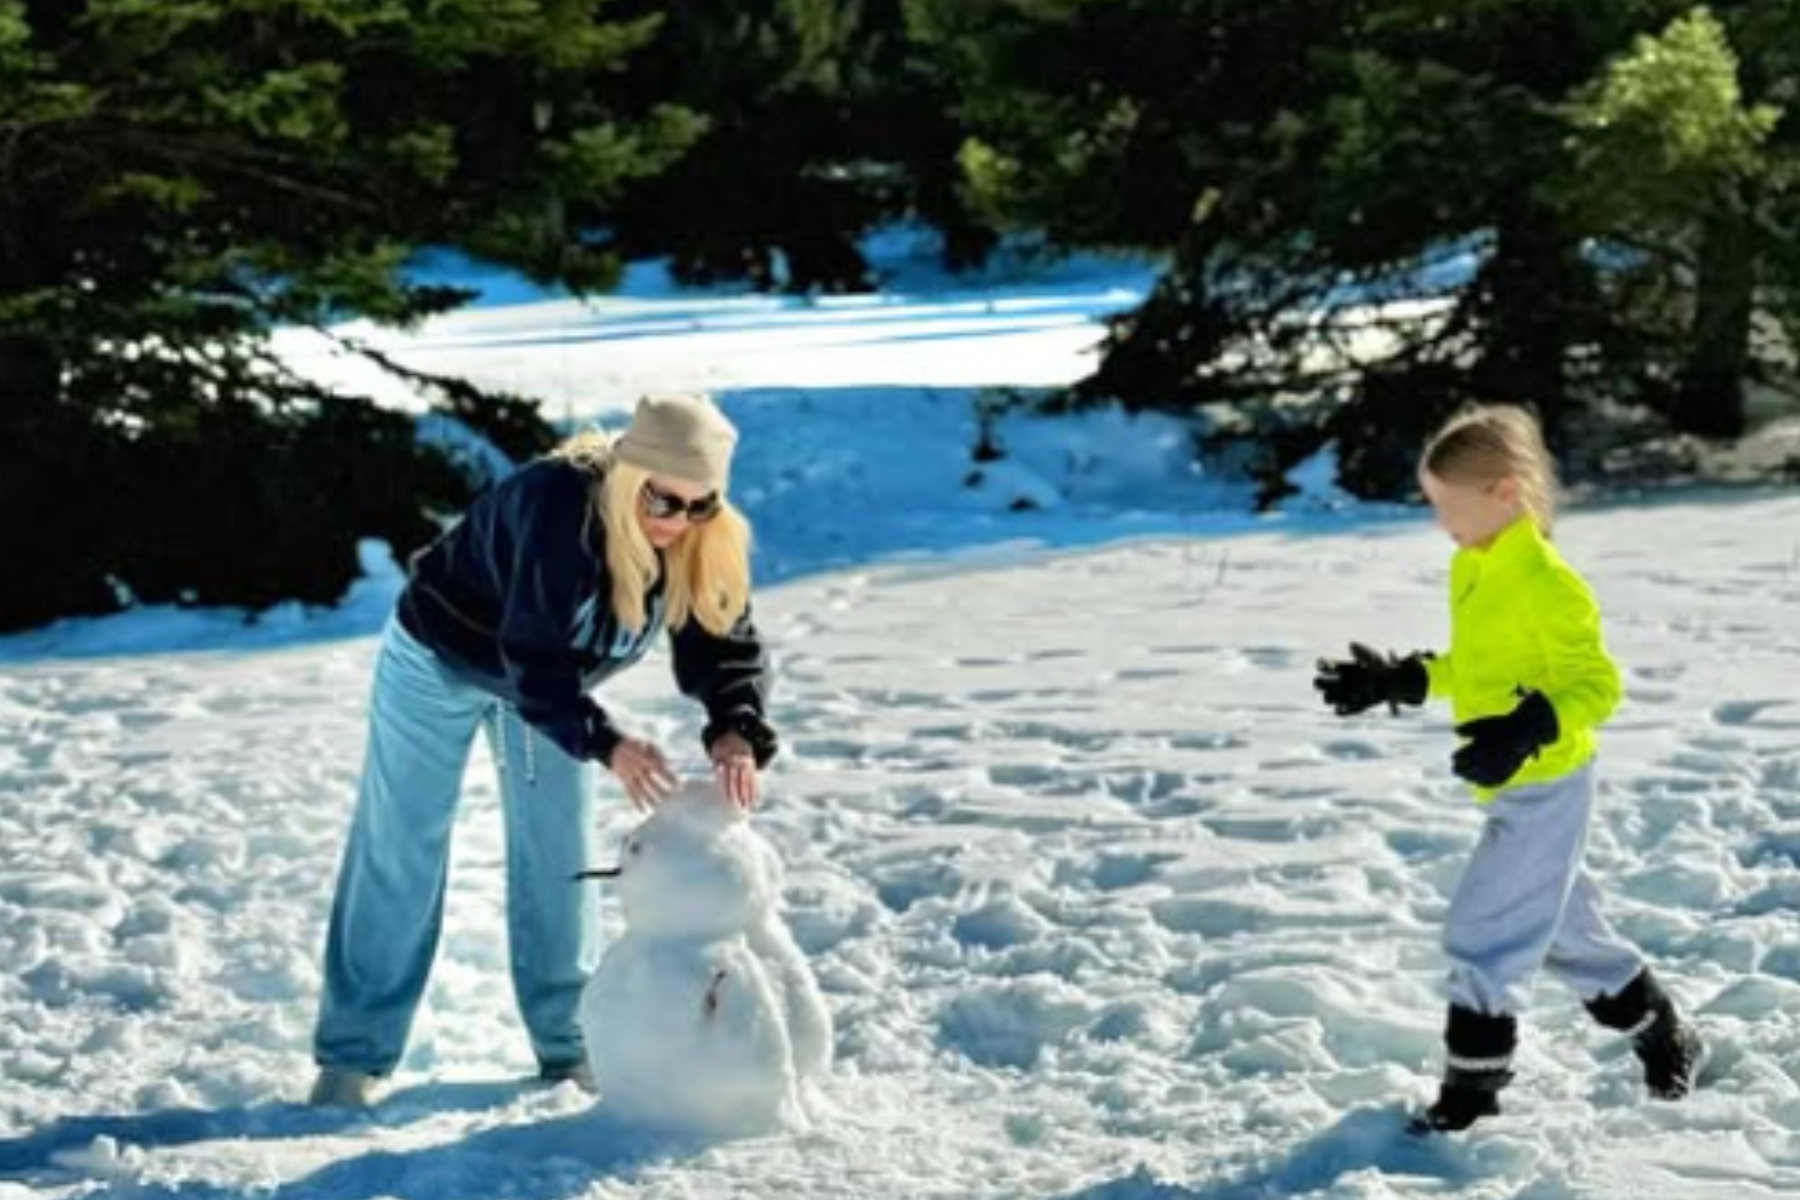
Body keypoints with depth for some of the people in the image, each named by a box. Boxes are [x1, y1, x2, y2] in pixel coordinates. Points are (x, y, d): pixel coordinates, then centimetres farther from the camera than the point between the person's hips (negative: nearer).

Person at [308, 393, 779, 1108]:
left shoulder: (703, 542, -21)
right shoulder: (555, 509, -40)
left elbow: (725, 645, -19)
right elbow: (532, 658, -40)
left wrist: (735, 732, -38)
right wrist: (606, 745, -49)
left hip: (549, 677, 6)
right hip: (440, 658, -5)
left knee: (559, 853, 6)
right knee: (401, 851, -1)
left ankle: (567, 1040, 18)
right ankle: (353, 1053, 5)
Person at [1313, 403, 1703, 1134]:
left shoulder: (1544, 581, -22)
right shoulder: (1471, 569, 6)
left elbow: (1596, 685, -22)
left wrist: (1525, 730, -36)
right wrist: (1397, 683, 15)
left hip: (1545, 788, -9)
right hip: (1511, 789, 10)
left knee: (1485, 933, -7)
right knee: (1564, 925, 20)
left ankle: (1472, 1087, 2)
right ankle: (1662, 1037, 36)